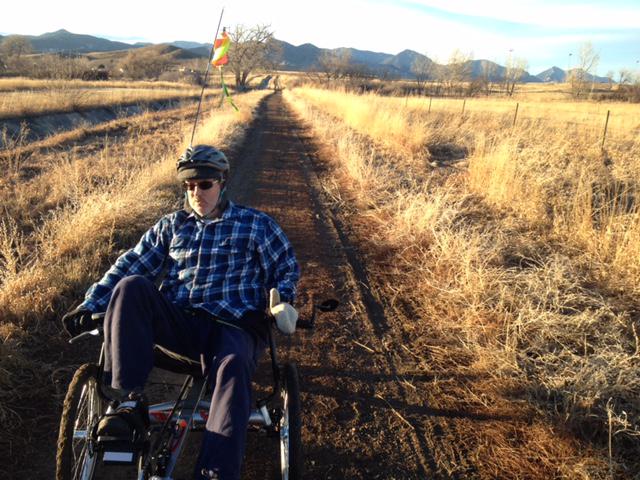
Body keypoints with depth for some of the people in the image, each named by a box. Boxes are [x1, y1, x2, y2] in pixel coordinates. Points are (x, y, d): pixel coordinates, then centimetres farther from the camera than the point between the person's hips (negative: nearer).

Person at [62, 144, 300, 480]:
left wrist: (282, 301, -8)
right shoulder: (172, 226, 18)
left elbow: (286, 267, 13)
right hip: (178, 324, 3)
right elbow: (129, 266, 12)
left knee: (233, 365, -38)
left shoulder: (256, 225, 12)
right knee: (131, 287, -25)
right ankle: (129, 402, -27)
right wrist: (90, 306, 2)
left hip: (233, 327, -3)